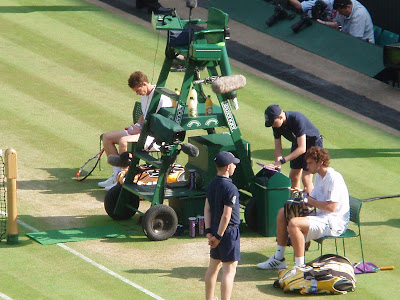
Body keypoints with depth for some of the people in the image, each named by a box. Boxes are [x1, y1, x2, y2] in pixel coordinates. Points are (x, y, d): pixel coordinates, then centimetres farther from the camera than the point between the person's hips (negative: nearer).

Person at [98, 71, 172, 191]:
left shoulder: (162, 98, -19)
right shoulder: (144, 95, 12)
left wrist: (141, 130, -18)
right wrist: (138, 125, 7)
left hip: (156, 138, -11)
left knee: (123, 141, -34)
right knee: (107, 137, 5)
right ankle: (116, 174, 0)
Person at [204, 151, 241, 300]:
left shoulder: (211, 185, 4)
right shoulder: (230, 188, -20)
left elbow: (207, 209, 4)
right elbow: (226, 215, -22)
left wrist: (209, 231, 3)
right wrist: (219, 236, -15)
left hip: (215, 229, 8)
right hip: (229, 231, -8)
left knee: (213, 266, 20)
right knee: (229, 270, -5)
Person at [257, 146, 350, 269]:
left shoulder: (334, 178, -17)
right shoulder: (319, 176, 14)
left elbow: (331, 207, -24)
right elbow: (313, 198, 18)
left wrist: (309, 200, -14)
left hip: (334, 223, -11)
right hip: (322, 217, 11)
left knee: (294, 223, -30)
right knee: (282, 213, 12)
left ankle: (300, 266, -24)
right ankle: (279, 258, 13)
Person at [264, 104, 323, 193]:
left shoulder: (297, 120, -37)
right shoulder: (276, 125, -16)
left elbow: (302, 148, -39)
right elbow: (278, 147, -8)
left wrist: (282, 161, -42)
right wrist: (277, 165, -24)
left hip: (313, 143, -7)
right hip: (297, 143, 7)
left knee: (306, 178, -16)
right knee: (293, 176, 8)